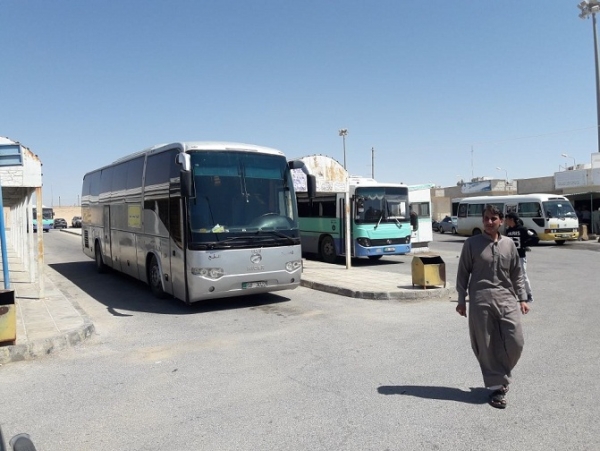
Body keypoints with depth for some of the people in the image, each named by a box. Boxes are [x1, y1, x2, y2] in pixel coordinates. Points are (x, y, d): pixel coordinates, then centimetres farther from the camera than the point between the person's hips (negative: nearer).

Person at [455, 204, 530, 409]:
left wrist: (522, 298, 11)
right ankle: (496, 386, 14)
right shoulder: (472, 243, 0)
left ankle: (500, 376, 25)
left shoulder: (509, 244, 9)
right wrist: (461, 300, 0)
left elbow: (517, 274, 15)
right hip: (480, 301, -3)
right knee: (486, 346, 1)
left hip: (507, 299, 3)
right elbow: (463, 273, 2)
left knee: (515, 342, -1)